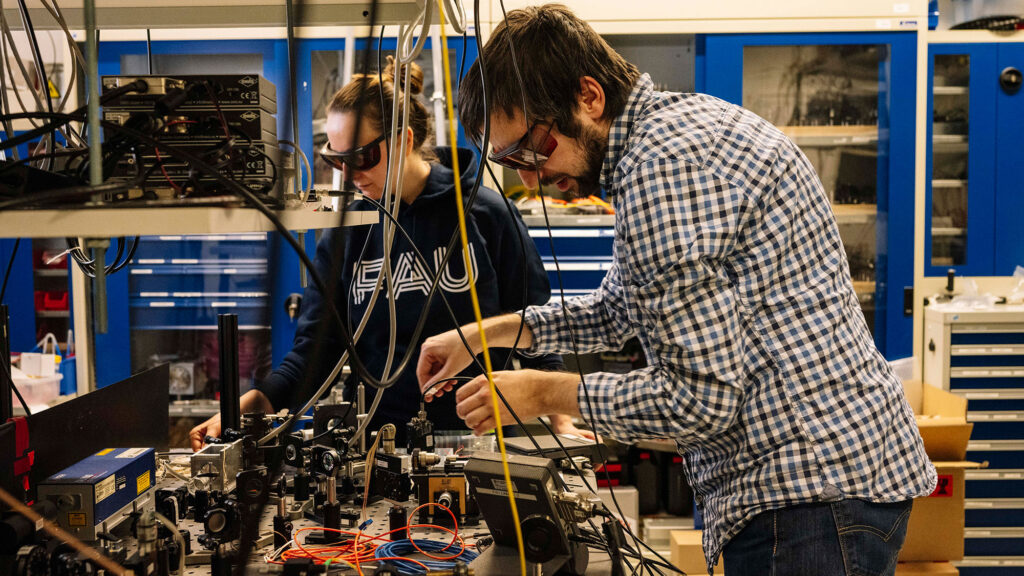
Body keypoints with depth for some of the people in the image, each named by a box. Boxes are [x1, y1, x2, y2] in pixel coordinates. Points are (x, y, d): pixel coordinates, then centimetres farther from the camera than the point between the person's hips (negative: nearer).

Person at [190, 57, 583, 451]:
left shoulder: (487, 215, 0)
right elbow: (315, 347, 5)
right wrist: (244, 407, -10)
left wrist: (562, 422, -3)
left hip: (477, 439, -1)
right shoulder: (345, 231, 7)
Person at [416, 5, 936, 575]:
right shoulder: (683, 120, 14)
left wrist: (545, 393, -10)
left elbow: (701, 397, -22)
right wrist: (486, 332, 21)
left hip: (813, 495, -11)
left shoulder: (663, 165, -21)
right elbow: (617, 310, 27)